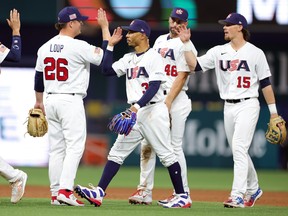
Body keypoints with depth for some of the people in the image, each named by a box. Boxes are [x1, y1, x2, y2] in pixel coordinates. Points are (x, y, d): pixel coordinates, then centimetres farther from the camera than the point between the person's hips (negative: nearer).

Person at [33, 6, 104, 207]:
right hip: (71, 100, -7)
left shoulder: (45, 48, 8)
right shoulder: (78, 46, -13)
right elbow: (103, 59, -9)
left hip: (50, 100, 7)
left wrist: (39, 102, 26)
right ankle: (65, 190, -17)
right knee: (75, 146, -6)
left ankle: (56, 193, 9)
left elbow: (38, 78, 15)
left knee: (56, 148, 10)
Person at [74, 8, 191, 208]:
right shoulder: (129, 58, 15)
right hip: (135, 113, 8)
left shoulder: (154, 57, -9)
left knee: (166, 154, -5)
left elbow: (154, 86, -18)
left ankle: (182, 197, 1)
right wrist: (110, 44, 11)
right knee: (117, 152, 2)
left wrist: (138, 105, -28)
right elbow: (107, 70, 12)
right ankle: (99, 193, -2)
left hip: (153, 111, -8)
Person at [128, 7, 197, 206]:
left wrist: (167, 104, -19)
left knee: (174, 147, -7)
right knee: (147, 145, 2)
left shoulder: (186, 46, -5)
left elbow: (181, 77, -12)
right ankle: (145, 190, 5)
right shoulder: (160, 41, 17)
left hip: (176, 100, -7)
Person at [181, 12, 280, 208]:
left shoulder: (255, 53, -3)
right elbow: (195, 65, 0)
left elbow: (265, 83, -1)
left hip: (248, 105, -6)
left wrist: (273, 112, -2)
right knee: (239, 152, 13)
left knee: (239, 149, -17)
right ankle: (253, 190, 30)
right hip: (228, 107, 6)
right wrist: (186, 43, -7)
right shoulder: (219, 52, 8)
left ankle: (238, 195, -22)